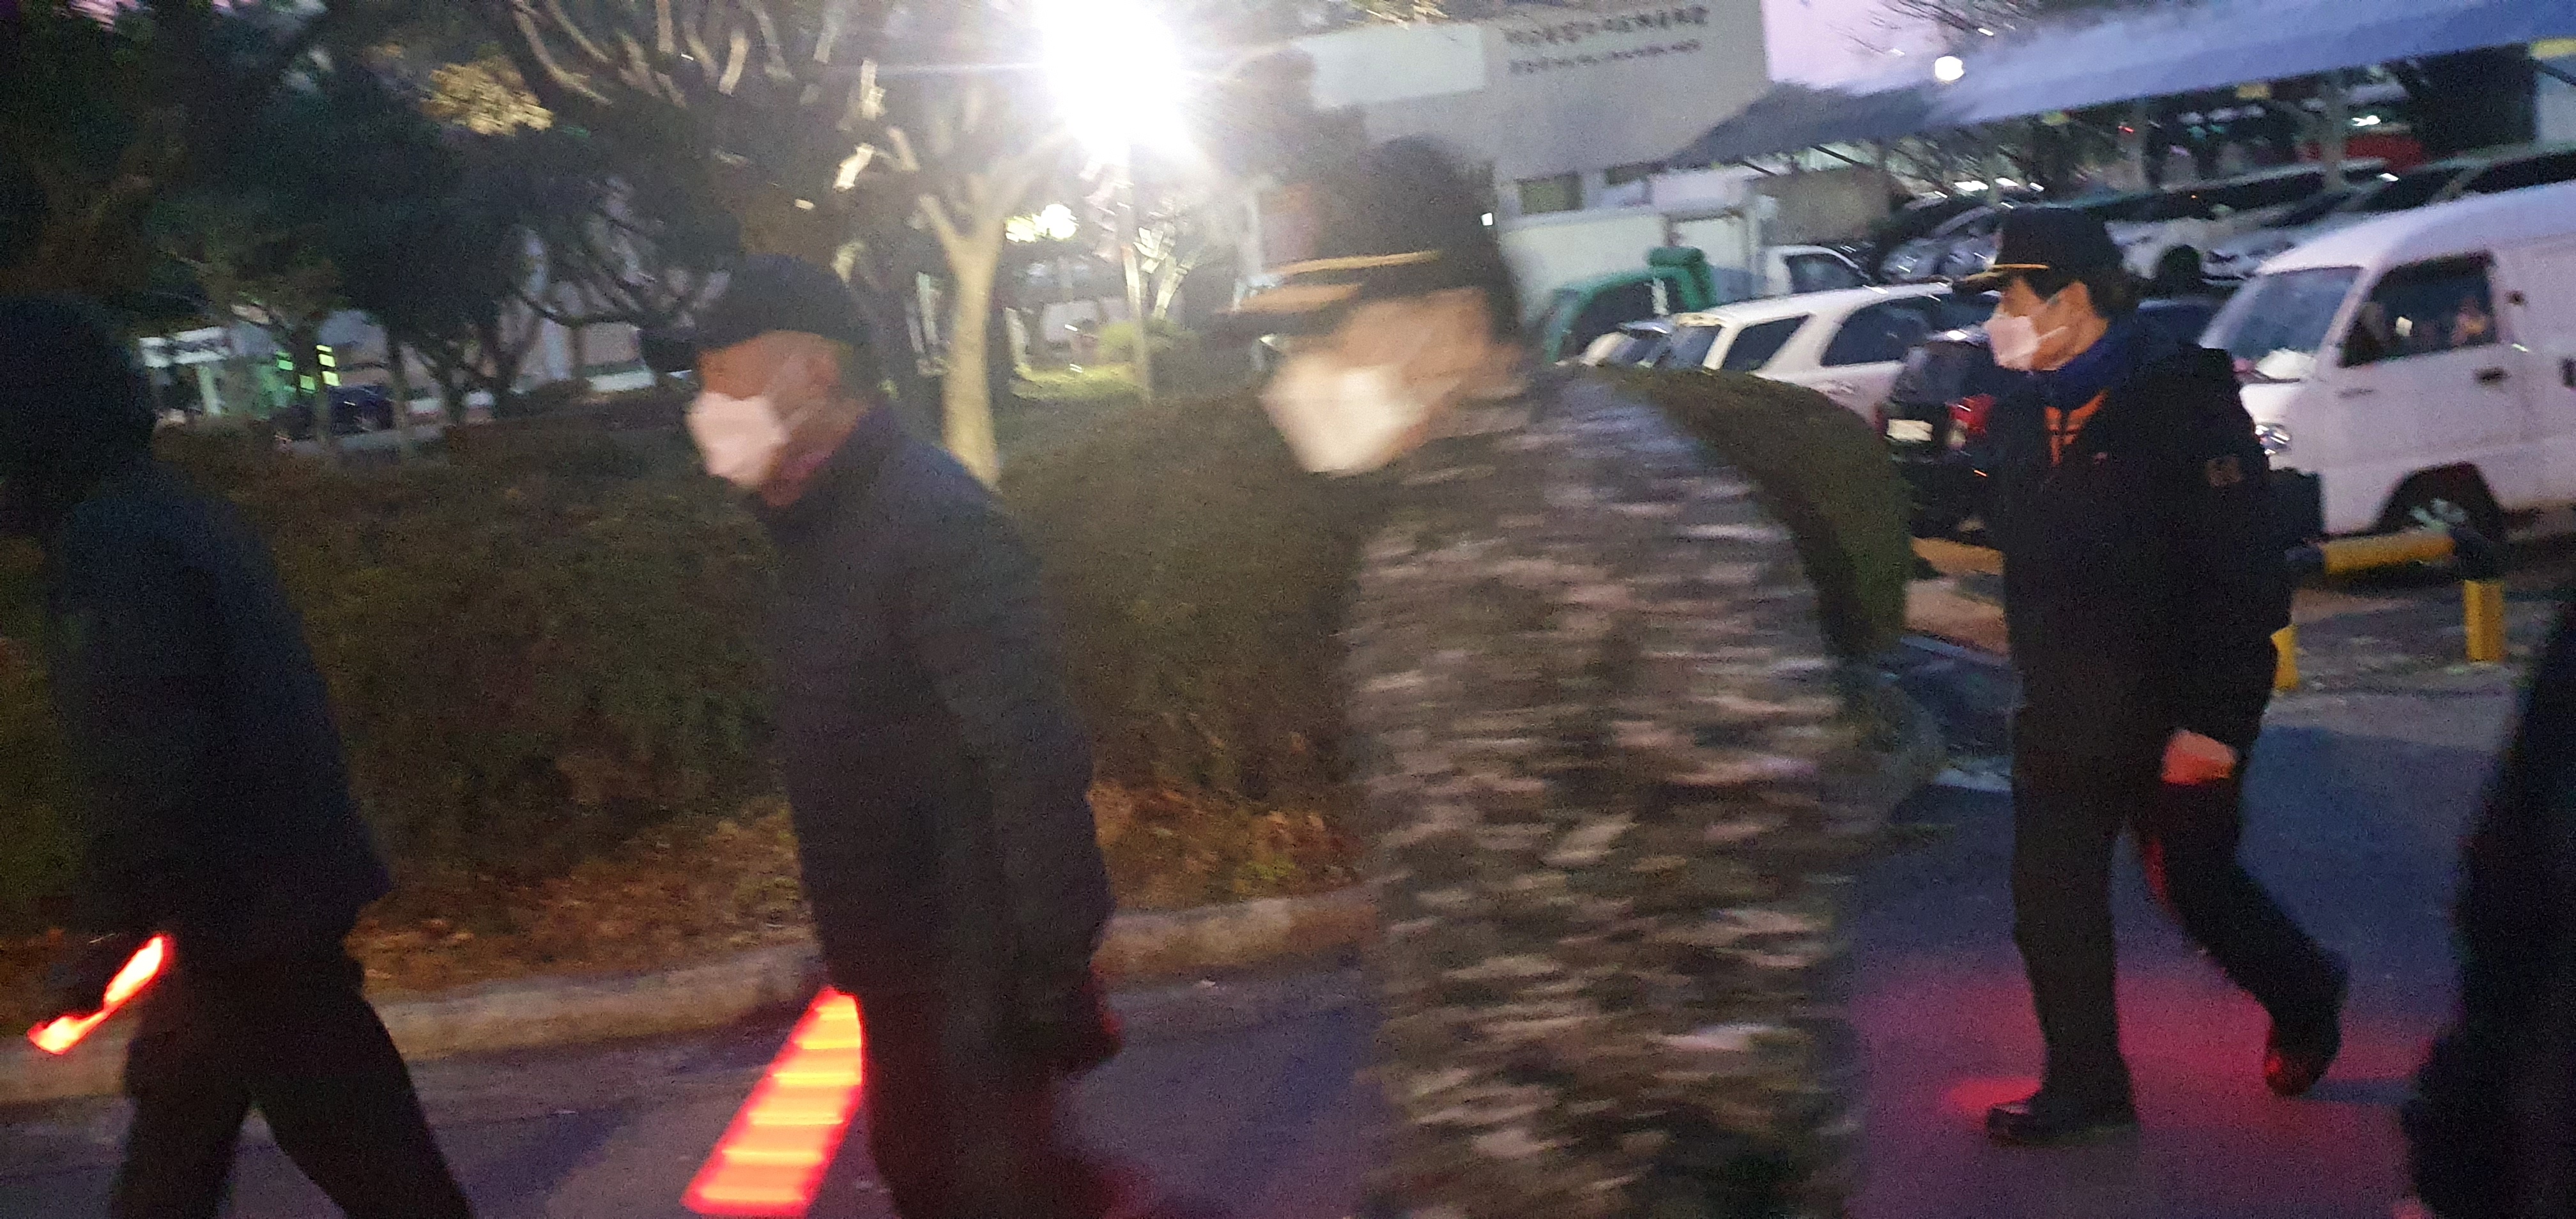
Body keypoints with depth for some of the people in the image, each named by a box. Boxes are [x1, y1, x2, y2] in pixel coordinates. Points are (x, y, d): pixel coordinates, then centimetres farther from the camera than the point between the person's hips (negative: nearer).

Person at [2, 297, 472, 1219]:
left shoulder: (111, 545, -18)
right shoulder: (178, 516, 14)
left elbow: (142, 767, -26)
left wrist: (107, 929, -19)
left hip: (248, 904, -10)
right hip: (270, 881, 10)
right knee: (174, 1130, 22)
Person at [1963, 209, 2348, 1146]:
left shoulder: (2184, 404, -17)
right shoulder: (2025, 411, 5)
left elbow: (2246, 581, -21)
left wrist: (2215, 722, -23)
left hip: (2176, 718, -6)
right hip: (2064, 718, 6)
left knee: (2197, 886, 10)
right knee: (2052, 904, 6)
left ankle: (2303, 998, 39)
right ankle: (2083, 1087, 20)